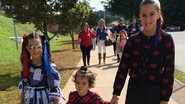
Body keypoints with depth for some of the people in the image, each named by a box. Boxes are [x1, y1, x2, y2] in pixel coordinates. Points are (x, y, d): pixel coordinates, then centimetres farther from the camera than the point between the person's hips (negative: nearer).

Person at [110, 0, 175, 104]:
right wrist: (116, 94, 0)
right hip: (134, 91, 2)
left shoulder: (166, 39, -8)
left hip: (155, 93, -2)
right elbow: (123, 68, -1)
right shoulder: (132, 40, -3)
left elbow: (169, 72, -7)